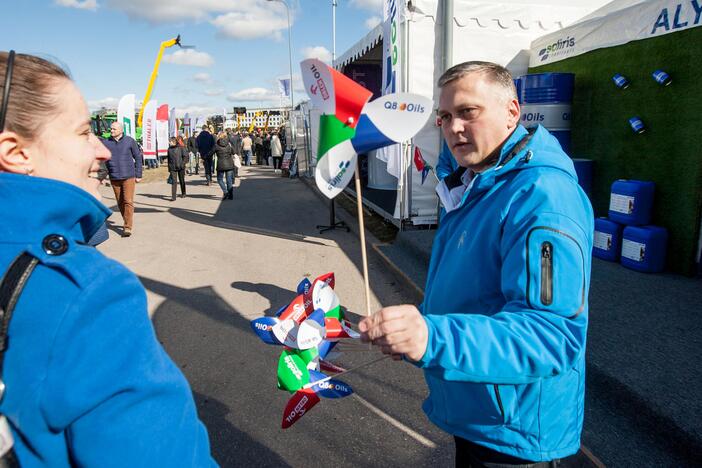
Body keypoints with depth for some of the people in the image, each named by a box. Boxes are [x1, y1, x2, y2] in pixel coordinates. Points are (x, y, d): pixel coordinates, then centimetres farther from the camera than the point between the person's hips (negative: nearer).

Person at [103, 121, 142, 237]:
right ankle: (128, 223, 25)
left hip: (128, 176, -3)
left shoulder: (129, 141, -1)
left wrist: (138, 175, 2)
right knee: (120, 203, 9)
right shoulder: (106, 143, 3)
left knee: (128, 201, -11)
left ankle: (128, 227, -9)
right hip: (114, 178, 3)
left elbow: (138, 157, 4)